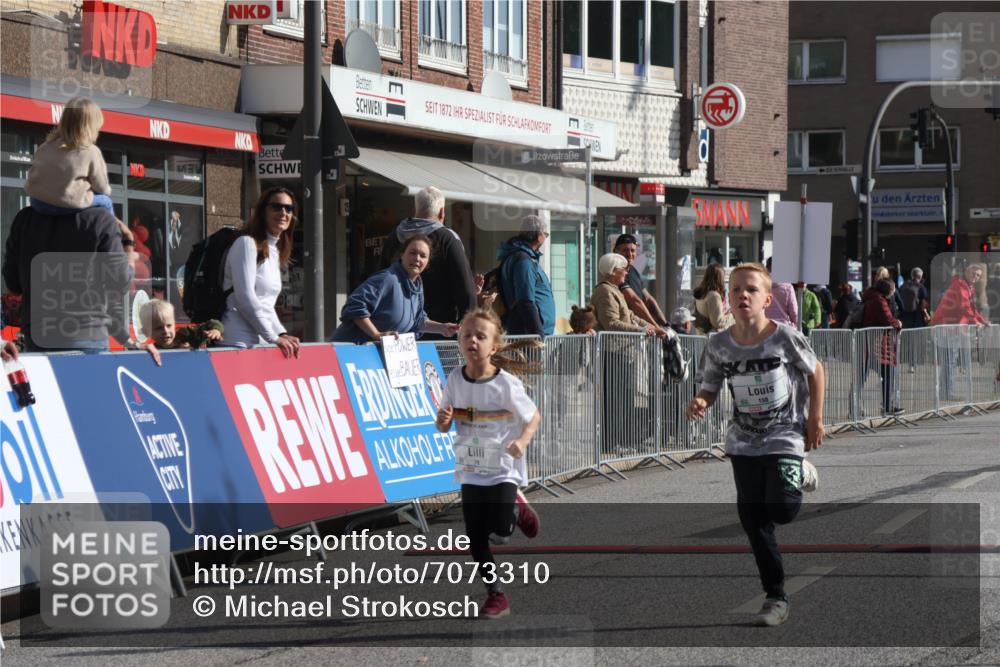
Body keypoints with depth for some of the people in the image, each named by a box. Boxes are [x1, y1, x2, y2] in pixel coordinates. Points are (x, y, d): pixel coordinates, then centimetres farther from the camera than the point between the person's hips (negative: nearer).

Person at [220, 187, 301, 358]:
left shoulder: (275, 251, 19)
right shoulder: (247, 243, -6)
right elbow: (245, 298, -14)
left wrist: (282, 334, 5)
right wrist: (274, 338, -12)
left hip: (260, 343, 8)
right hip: (238, 343, -8)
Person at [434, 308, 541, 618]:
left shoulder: (506, 383, -15)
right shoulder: (455, 380, -3)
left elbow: (534, 416, -5)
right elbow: (443, 426, 5)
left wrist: (523, 440, -24)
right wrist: (443, 420, -19)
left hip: (503, 467, -4)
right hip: (470, 470, 4)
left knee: (500, 528, -16)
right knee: (476, 539, 3)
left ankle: (517, 509, 19)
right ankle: (496, 596, 17)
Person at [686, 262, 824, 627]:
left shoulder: (785, 337, -15)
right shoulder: (719, 345, -7)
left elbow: (815, 371, 1)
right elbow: (710, 389, 3)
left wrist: (815, 419, 1)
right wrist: (699, 403, -21)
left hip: (785, 436, -3)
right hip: (744, 442, 3)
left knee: (781, 509, -20)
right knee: (754, 521, 4)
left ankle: (801, 475, 16)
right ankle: (776, 598, 16)